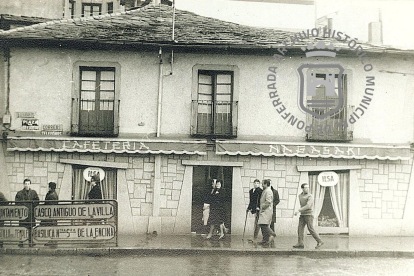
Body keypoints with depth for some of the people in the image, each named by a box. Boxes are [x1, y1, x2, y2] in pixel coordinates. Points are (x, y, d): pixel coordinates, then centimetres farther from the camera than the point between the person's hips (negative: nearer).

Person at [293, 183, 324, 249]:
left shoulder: (310, 196, -14)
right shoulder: (300, 195, 11)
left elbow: (308, 206, -27)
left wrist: (298, 211, -30)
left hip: (309, 215, -7)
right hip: (302, 215, 7)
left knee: (310, 229, -8)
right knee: (300, 228, -4)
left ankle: (319, 242, 5)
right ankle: (300, 244, -7)